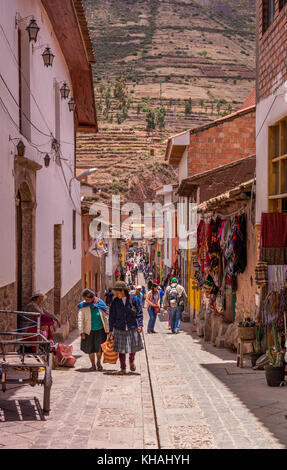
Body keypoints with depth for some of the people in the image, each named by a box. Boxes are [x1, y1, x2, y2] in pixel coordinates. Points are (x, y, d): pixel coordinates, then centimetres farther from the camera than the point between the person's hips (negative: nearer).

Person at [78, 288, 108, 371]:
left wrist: (107, 329, 8)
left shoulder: (99, 304, -1)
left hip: (100, 330, 0)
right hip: (89, 331, 0)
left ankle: (98, 362, 20)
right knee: (90, 349, 6)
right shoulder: (83, 306, -6)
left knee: (99, 347, -6)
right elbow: (80, 320, -6)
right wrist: (82, 332, -11)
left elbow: (104, 317, 7)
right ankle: (93, 365, 25)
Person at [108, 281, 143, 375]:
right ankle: (123, 368, 15)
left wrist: (140, 324, -7)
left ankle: (131, 361, 37)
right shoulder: (115, 302, -1)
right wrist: (111, 330, 4)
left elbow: (139, 312, 1)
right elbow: (112, 316, 4)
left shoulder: (133, 299, -4)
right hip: (120, 329, 0)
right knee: (121, 349, 2)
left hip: (132, 328, 0)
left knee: (133, 346, 8)